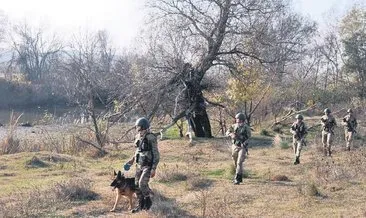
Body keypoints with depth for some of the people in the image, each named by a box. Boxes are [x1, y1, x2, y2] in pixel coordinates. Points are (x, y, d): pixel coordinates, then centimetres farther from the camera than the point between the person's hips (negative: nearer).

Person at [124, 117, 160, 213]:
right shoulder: (138, 137, 4)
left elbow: (156, 154, -17)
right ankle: (140, 205, 21)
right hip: (139, 165, 7)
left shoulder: (151, 138, -19)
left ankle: (148, 201, 6)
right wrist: (132, 159, 15)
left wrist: (154, 169, -20)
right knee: (137, 185, 7)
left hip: (148, 166, -7)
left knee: (142, 183, -18)